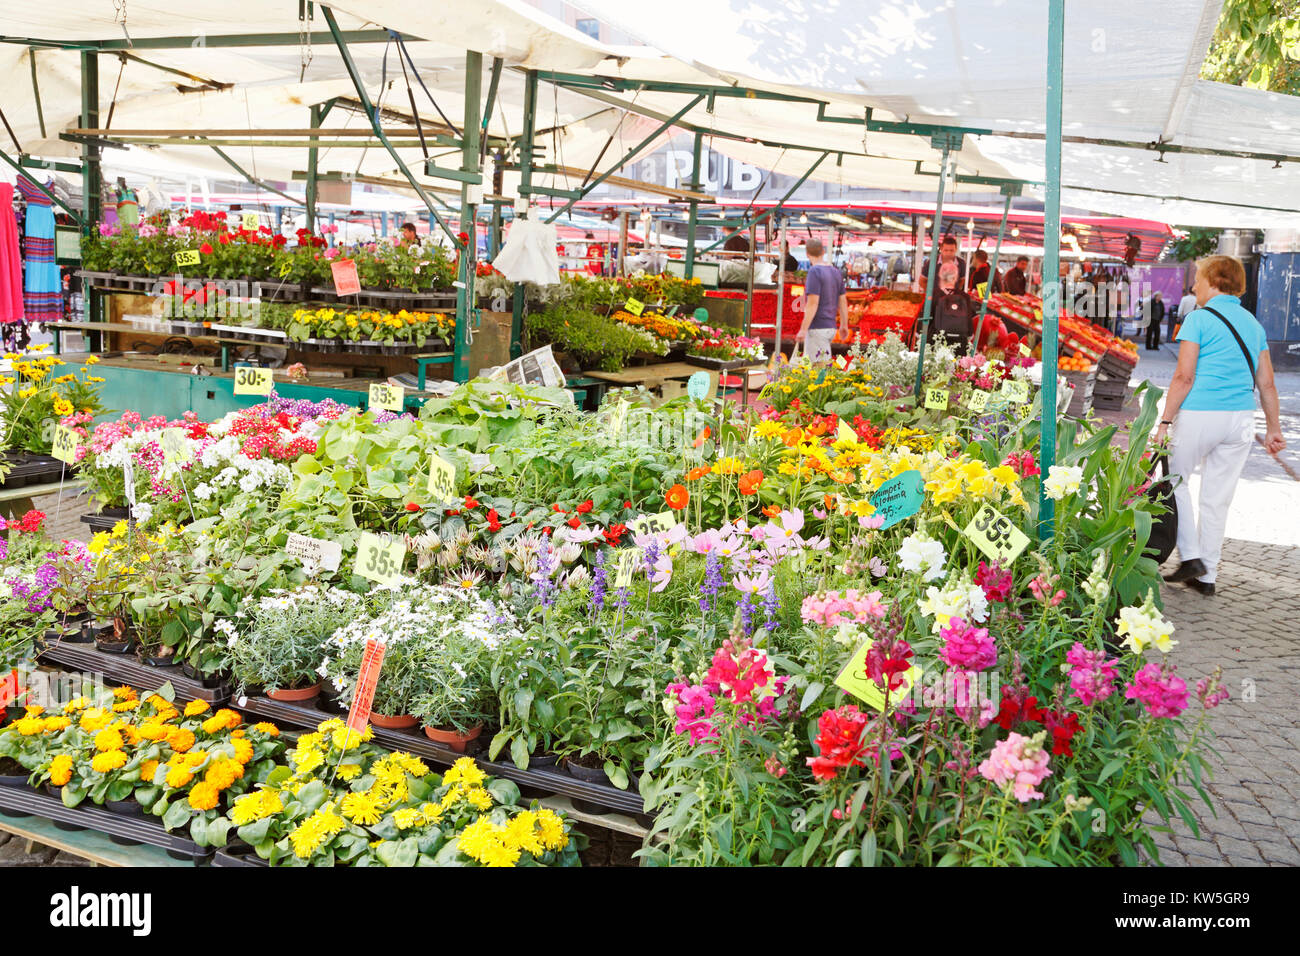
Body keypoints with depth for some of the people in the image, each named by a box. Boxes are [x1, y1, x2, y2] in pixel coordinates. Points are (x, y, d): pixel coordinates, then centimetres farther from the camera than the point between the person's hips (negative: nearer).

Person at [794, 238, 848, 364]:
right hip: (830, 327, 8)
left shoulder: (814, 272, -14)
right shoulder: (835, 272, 10)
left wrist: (803, 329, -18)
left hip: (817, 328, -8)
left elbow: (812, 303, -20)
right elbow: (843, 301, 15)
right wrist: (844, 325, 25)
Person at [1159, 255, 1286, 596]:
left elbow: (1184, 377, -12)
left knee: (1176, 479, 13)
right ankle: (1207, 576, 16)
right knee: (1218, 498, 10)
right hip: (1241, 420, 6)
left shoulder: (1199, 319, -5)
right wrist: (1273, 429, 18)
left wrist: (1165, 422, -9)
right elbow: (1267, 383, 12)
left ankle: (1190, 557, 6)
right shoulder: (1252, 323, 13)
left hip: (1200, 415, -5)